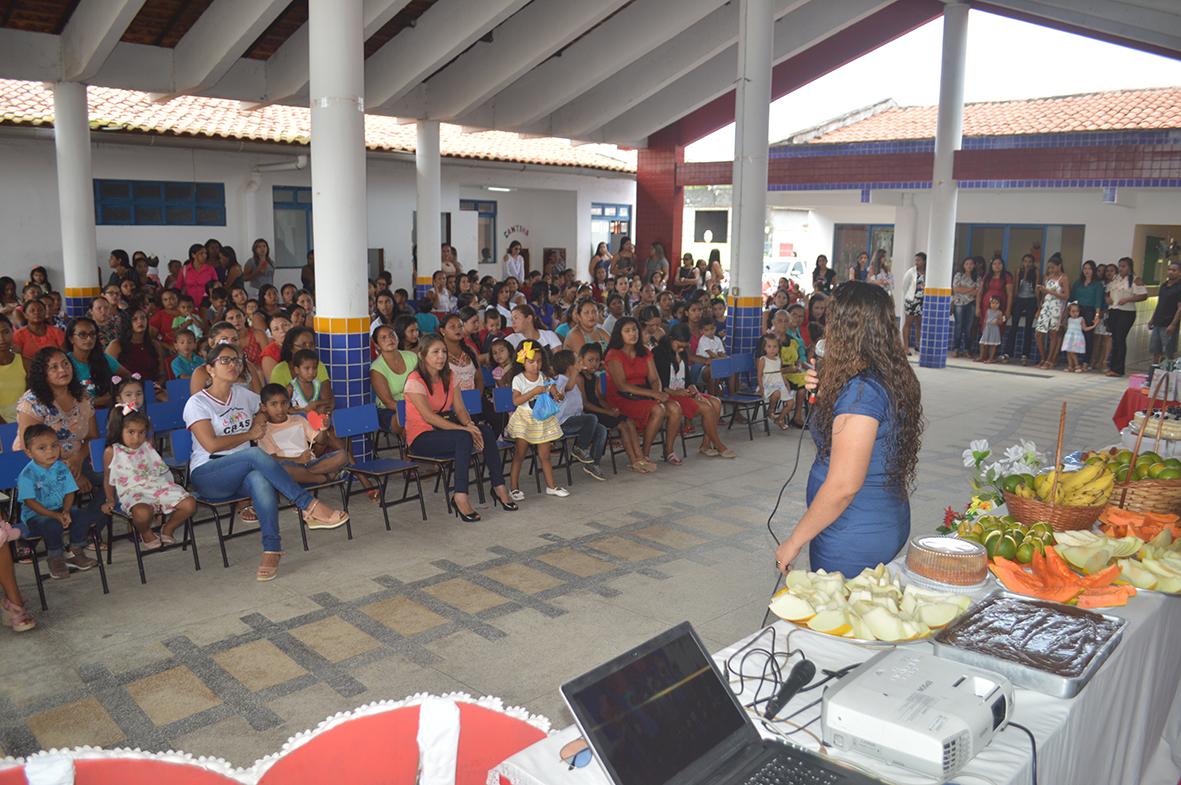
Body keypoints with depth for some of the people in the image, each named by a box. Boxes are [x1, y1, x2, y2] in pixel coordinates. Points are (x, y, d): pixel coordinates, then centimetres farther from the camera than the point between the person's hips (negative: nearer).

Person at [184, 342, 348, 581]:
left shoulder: (243, 394, 15)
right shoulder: (197, 403, -1)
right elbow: (211, 444, -12)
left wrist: (259, 422, 12)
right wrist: (250, 435, -5)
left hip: (243, 472, 4)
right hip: (207, 476, -4)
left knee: (260, 479, -36)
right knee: (256, 454, -34)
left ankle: (272, 550, -42)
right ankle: (310, 506, -36)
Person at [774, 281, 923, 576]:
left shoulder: (860, 390, -23)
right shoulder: (895, 379, 5)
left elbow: (843, 487, -25)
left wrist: (794, 542, -15)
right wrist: (825, 394, 7)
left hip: (853, 541, -9)